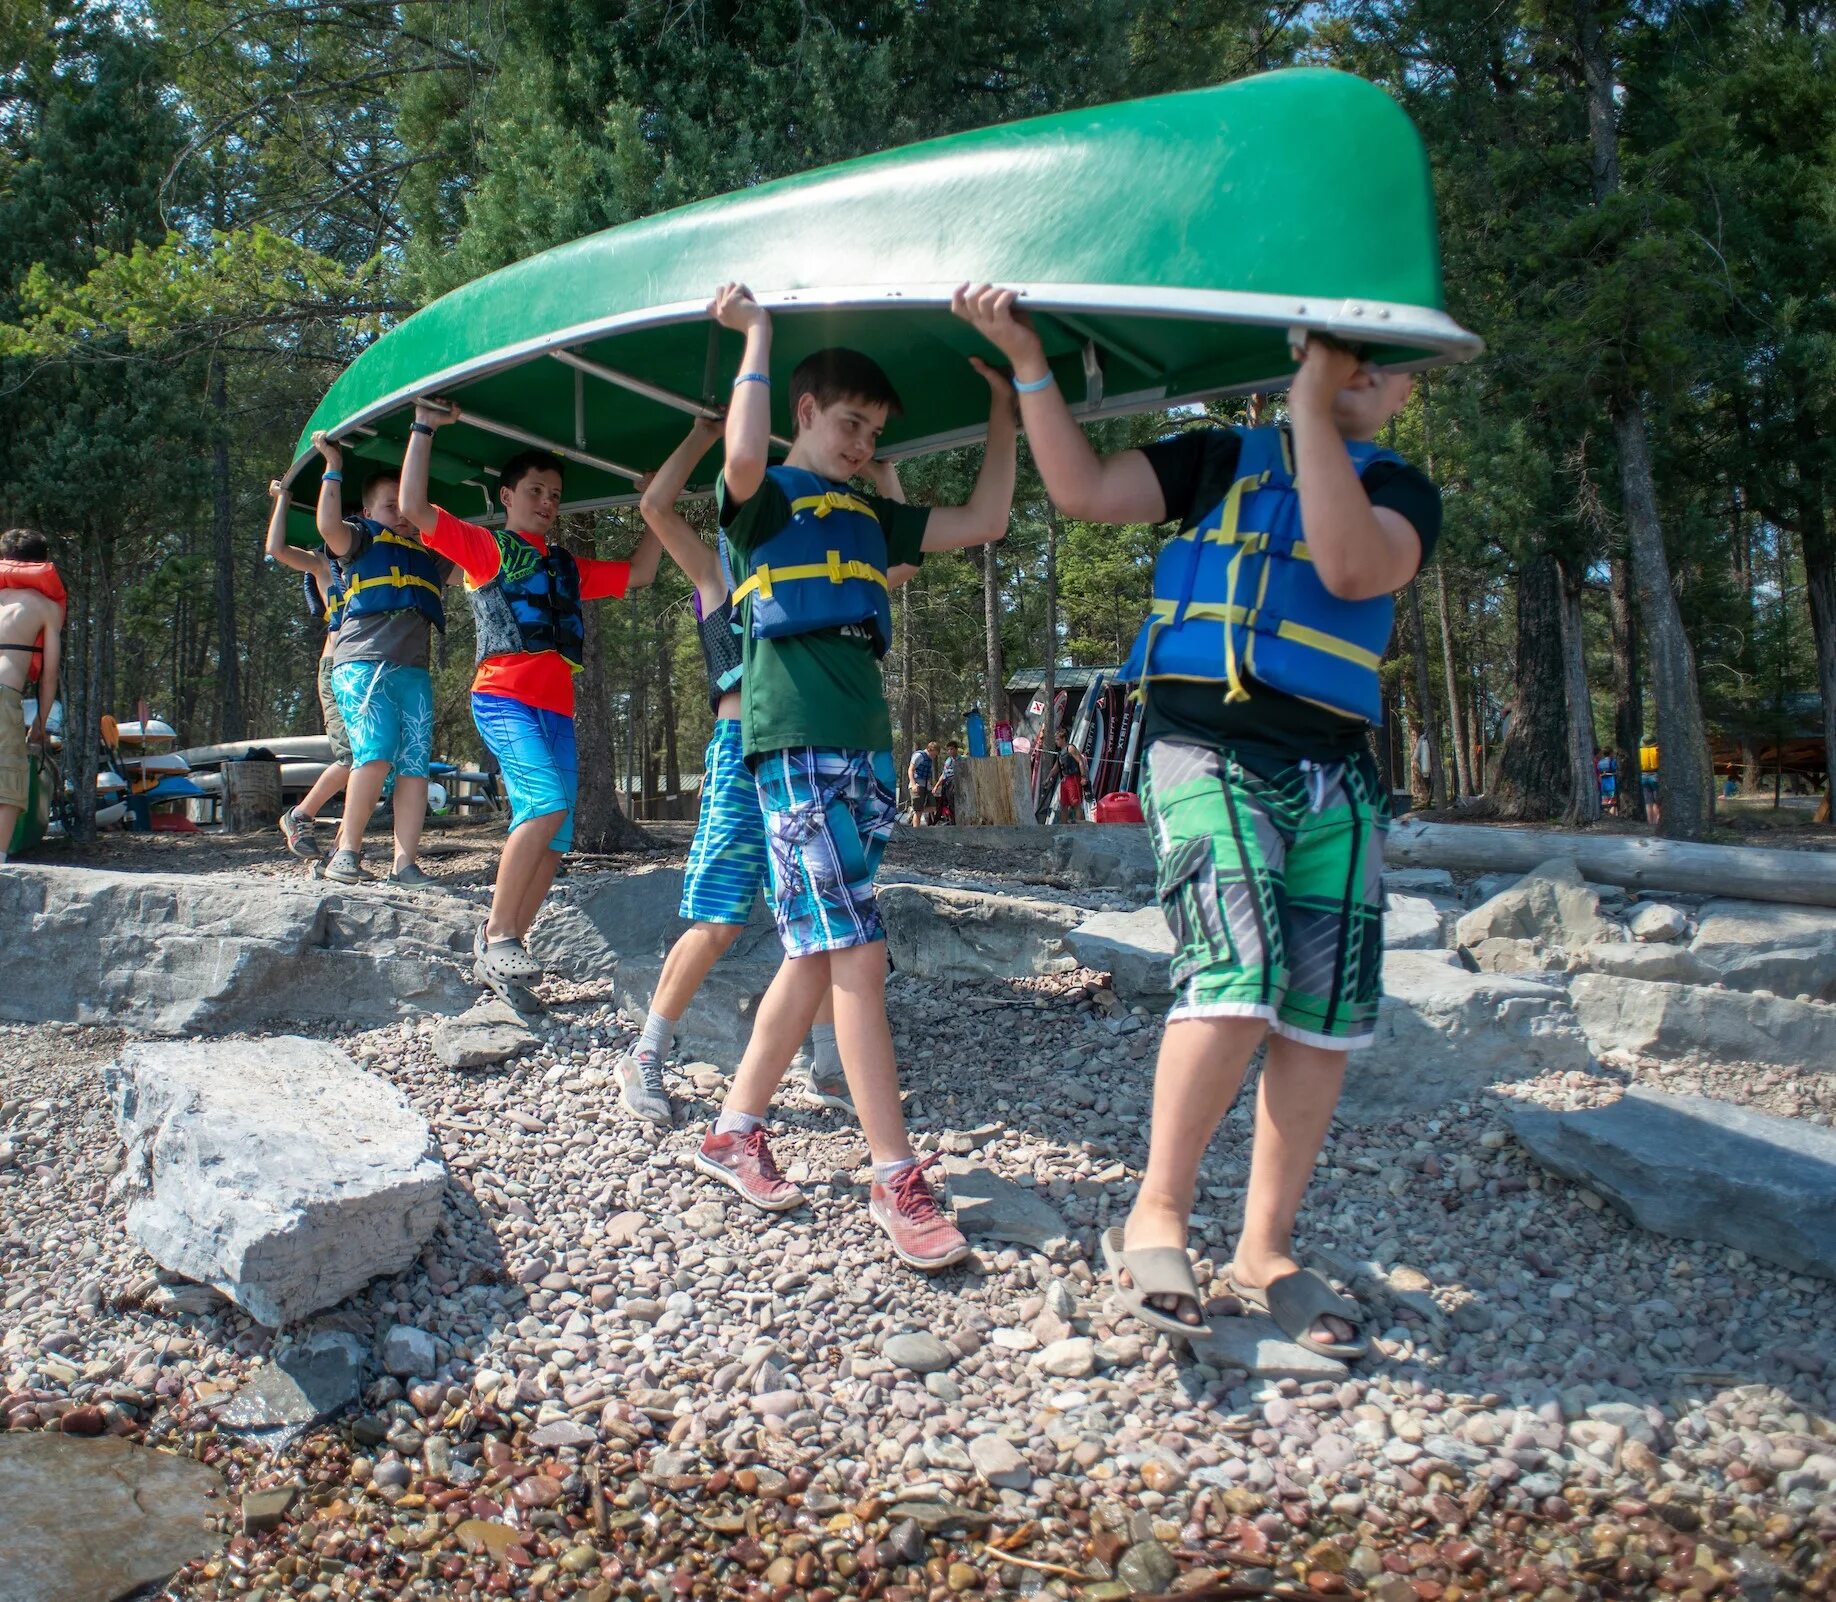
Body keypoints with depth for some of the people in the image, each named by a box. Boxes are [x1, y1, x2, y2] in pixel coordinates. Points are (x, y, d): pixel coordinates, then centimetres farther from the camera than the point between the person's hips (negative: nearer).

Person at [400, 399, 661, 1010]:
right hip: (503, 696, -6)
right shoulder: (485, 546, 10)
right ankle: (496, 934, -17)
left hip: (556, 708, 6)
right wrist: (425, 427, -2)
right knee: (547, 802, -27)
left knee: (552, 839, -2)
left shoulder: (567, 566, 26)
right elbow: (414, 508, -1)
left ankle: (500, 958, 4)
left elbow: (637, 574, 32)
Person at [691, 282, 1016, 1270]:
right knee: (855, 952, -11)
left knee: (820, 952, 7)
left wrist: (1003, 409, 20)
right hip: (795, 740, -8)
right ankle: (895, 1179, -6)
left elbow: (983, 523, 21)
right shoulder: (766, 499, 3)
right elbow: (742, 458, -22)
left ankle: (735, 1131, 20)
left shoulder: (870, 516, 24)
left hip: (863, 740, 8)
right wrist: (757, 335, -11)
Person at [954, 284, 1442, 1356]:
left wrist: (1312, 408, -6)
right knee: (1236, 982, -21)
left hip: (1335, 771, 3)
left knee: (1324, 1018, -1)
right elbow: (1085, 491, 6)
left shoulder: (1401, 489, 14)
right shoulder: (1222, 458, 16)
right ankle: (1156, 1218, -5)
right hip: (1207, 745, -3)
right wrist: (1028, 359, 0)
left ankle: (1267, 1251, 12)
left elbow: (1353, 567, -9)